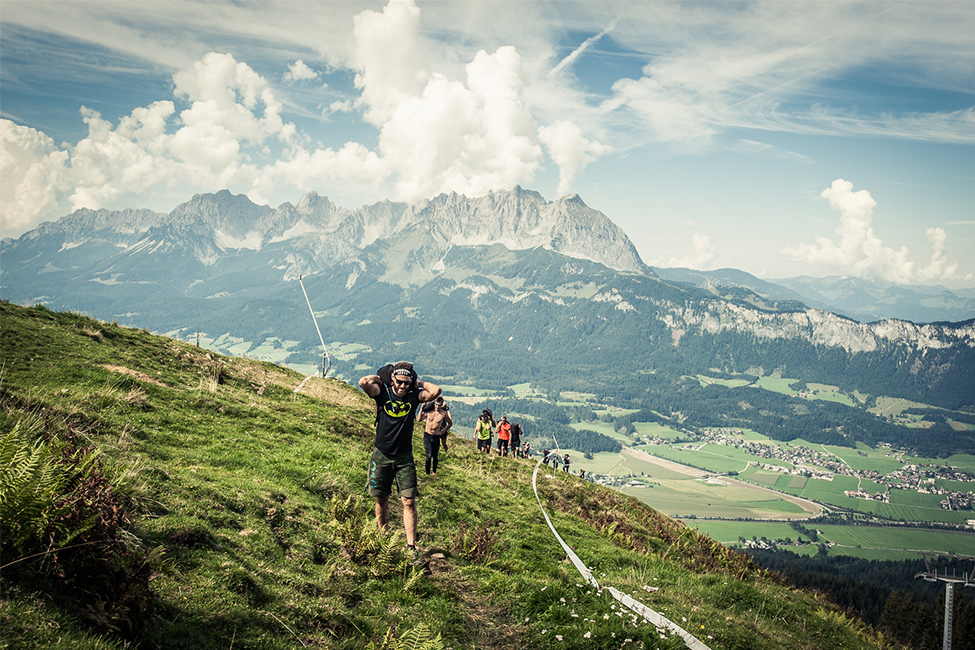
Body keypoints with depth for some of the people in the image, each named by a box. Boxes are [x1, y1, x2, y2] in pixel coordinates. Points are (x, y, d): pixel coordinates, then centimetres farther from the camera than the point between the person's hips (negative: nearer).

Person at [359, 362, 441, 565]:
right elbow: (364, 382, -23)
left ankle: (411, 546, -7)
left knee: (409, 501, -8)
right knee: (381, 499, 12)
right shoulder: (382, 392, -5)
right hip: (382, 455, 0)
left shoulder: (414, 396, -3)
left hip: (404, 457, 0)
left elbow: (436, 391, -20)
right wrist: (380, 377, -6)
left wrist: (418, 383, -6)